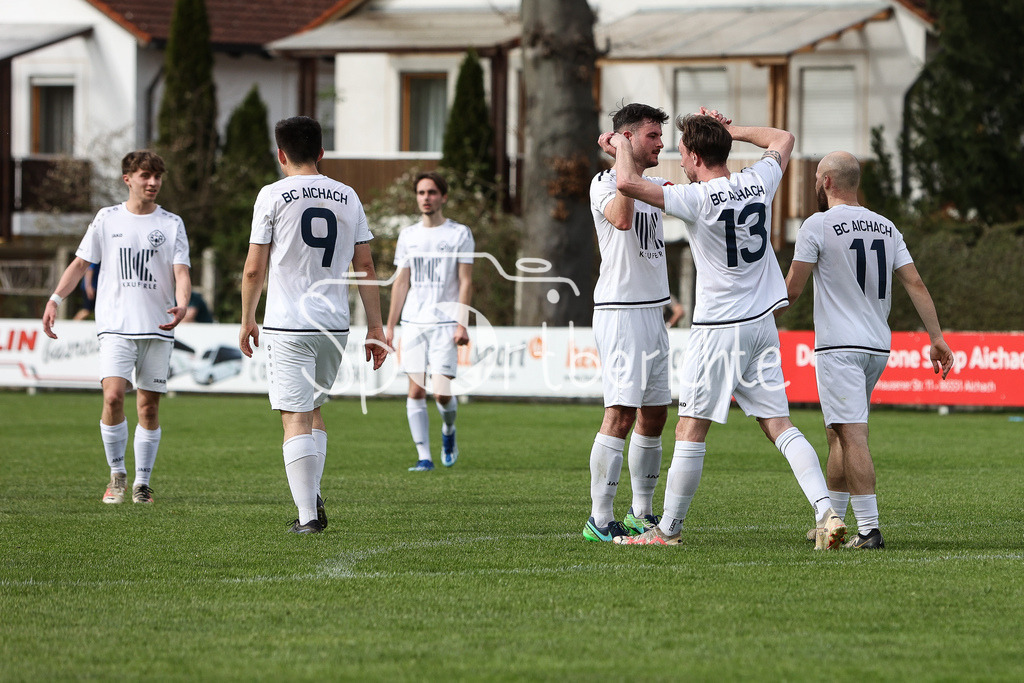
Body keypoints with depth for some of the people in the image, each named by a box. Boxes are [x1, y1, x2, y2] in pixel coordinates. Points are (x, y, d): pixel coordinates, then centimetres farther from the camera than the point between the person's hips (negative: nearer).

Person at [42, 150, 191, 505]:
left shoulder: (171, 224, 7)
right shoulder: (107, 219, 8)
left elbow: (181, 272, 0)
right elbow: (81, 262, 12)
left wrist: (181, 305, -21)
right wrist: (55, 299, 0)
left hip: (158, 327, 1)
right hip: (116, 325, -1)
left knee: (149, 406, 1)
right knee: (113, 397, -17)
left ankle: (142, 482, 12)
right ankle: (117, 474, -1)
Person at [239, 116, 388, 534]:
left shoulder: (273, 196, -4)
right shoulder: (347, 197, 7)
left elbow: (254, 269, -4)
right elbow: (366, 268, 7)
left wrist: (248, 320, 9)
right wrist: (375, 328, 12)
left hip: (288, 324, -4)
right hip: (335, 324, 4)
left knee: (295, 418, -4)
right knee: (313, 410, 22)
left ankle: (307, 516, -8)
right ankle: (312, 499, 14)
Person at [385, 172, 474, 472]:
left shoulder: (459, 234, 2)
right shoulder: (408, 235, 12)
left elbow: (466, 282, -1)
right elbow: (401, 282, 15)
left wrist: (462, 324, -10)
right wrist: (390, 326, 9)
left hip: (445, 323, -3)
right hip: (413, 323, 3)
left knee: (442, 393, -11)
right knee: (416, 391, -3)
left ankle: (448, 430, 20)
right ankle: (424, 456, 1)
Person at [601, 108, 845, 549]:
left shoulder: (698, 199, -16)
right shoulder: (758, 182, 2)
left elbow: (628, 184, -24)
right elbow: (783, 139, 24)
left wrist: (622, 149, -4)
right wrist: (730, 130, 25)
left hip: (718, 329, -6)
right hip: (763, 325, 6)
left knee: (690, 430, 3)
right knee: (780, 427, 5)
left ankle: (668, 529, 10)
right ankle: (825, 510, -9)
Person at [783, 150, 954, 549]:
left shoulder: (818, 225, -6)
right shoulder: (885, 227, 12)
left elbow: (790, 291, -5)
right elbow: (915, 284, 6)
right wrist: (937, 337, 6)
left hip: (840, 347, -7)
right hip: (878, 348, 7)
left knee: (852, 436, -12)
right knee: (837, 433, 19)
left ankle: (869, 529, -19)